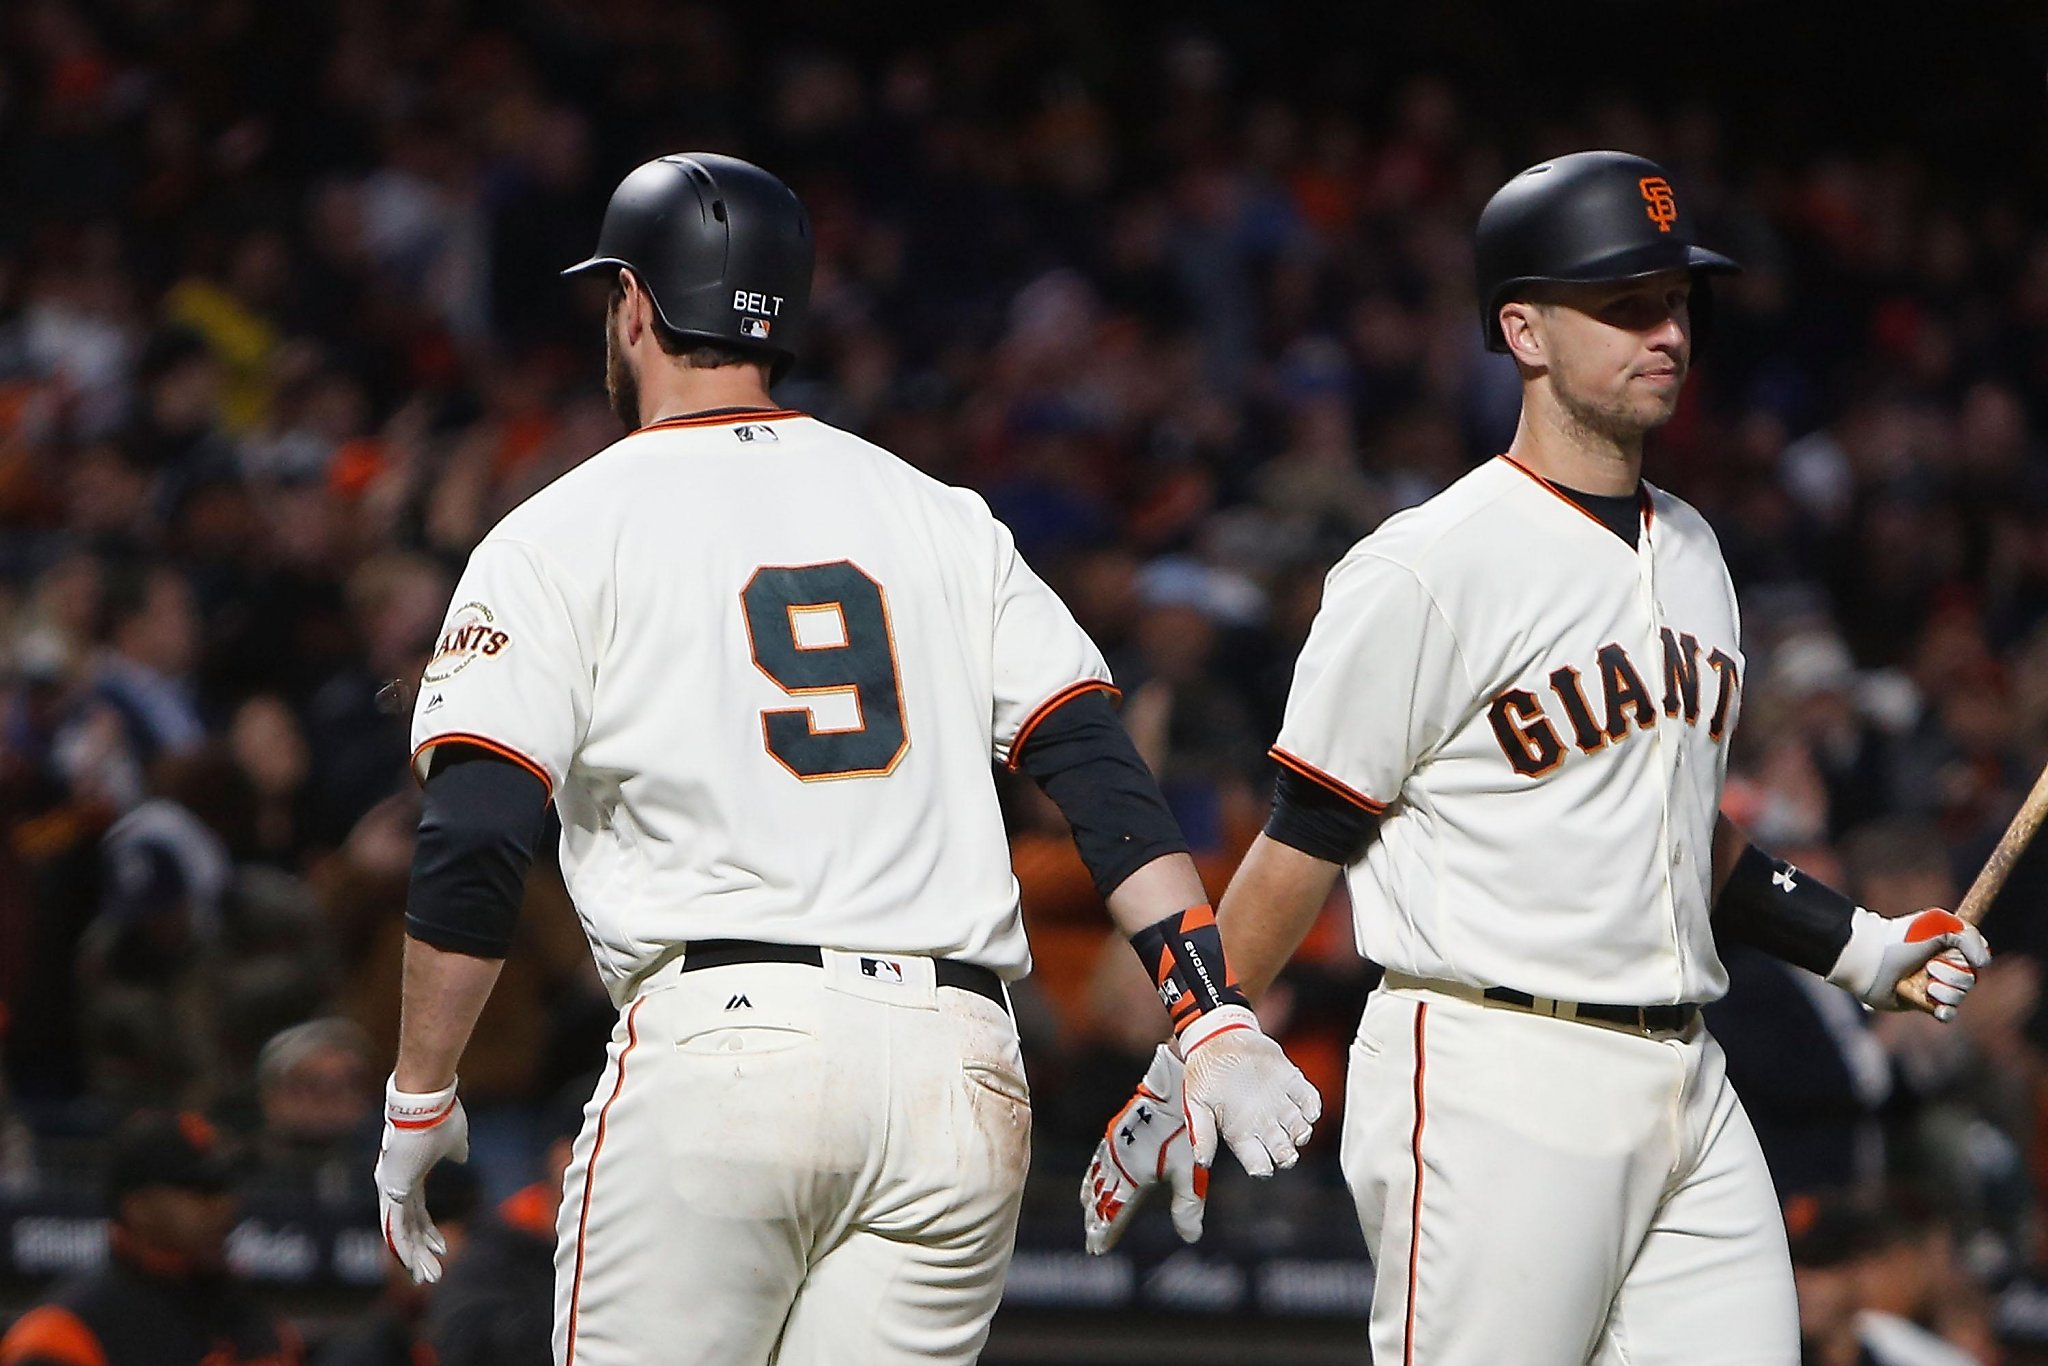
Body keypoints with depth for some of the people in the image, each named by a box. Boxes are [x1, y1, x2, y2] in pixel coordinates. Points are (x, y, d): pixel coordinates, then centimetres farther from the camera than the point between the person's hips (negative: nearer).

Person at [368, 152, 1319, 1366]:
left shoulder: (564, 537, 7)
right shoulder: (942, 521, 18)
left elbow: (473, 846, -2)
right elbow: (1106, 777, 7)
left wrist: (419, 1097, 6)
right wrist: (1215, 1017, 2)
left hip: (715, 1040, -4)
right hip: (959, 1071, 4)